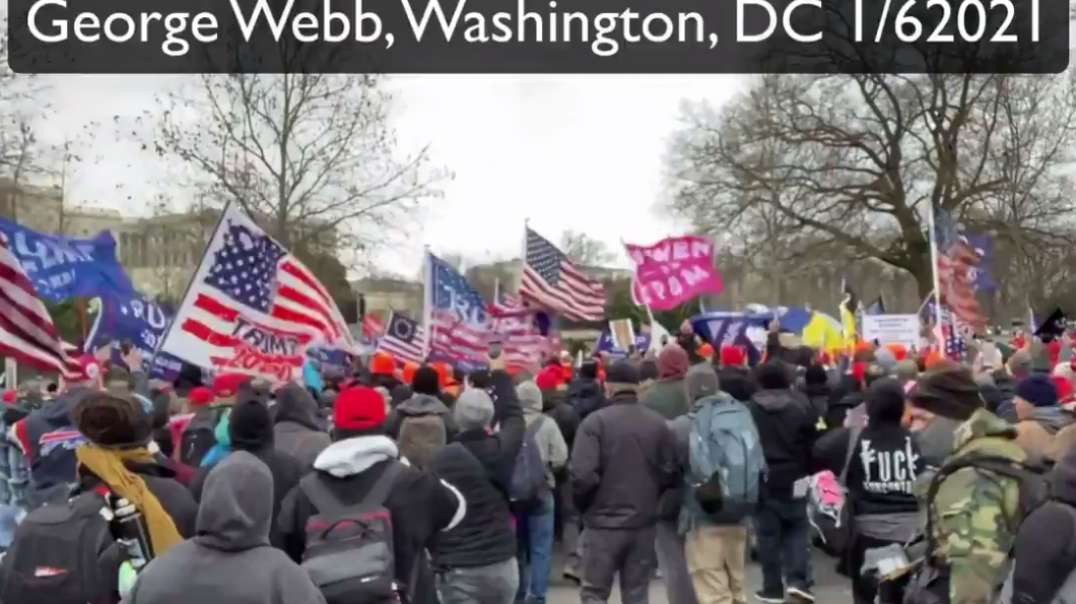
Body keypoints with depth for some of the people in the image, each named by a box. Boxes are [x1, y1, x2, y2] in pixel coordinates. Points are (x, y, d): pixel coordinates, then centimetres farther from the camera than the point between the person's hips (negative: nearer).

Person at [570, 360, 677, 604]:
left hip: (603, 522, -3)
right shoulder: (658, 423, 1)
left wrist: (582, 505, 1)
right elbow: (670, 474, 1)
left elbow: (582, 474, -18)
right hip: (644, 523, 3)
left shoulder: (596, 421, -12)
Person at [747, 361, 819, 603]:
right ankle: (797, 579, -1)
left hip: (762, 479, -1)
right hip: (793, 478, 1)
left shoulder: (750, 409, -6)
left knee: (768, 534, 6)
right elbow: (812, 442, 2)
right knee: (796, 529, 14)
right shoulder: (801, 405, -1)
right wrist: (808, 471, 12)